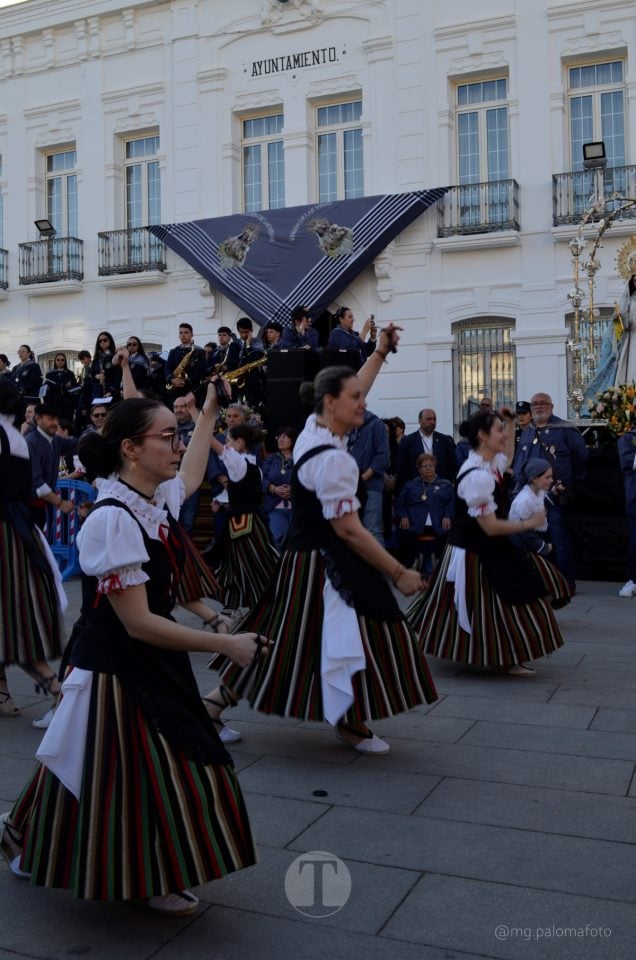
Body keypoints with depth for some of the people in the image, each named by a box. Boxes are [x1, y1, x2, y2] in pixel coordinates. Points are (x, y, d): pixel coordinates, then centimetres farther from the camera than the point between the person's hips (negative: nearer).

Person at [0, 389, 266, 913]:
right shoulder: (114, 519, -26)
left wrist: (209, 412, 28)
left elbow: (190, 476, 26)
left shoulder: (158, 499, -1)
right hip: (115, 669, -9)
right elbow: (138, 623, -26)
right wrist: (226, 644, -23)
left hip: (151, 662, 9)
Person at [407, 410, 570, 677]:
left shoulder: (490, 463, 4)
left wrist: (511, 424, 20)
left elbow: (507, 457, 31)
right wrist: (530, 523, -15)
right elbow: (490, 527, -25)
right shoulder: (478, 476, -26)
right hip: (476, 553, -10)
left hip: (485, 549, 10)